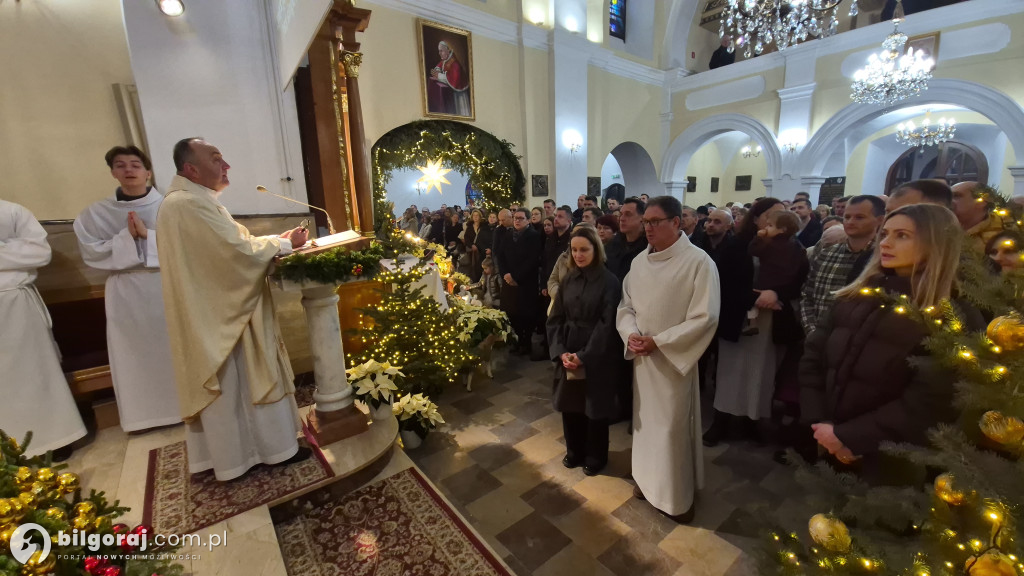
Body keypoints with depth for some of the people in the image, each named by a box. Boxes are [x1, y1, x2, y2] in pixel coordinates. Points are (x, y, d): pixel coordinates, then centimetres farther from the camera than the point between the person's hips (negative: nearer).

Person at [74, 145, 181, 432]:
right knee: (134, 353, 8)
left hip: (168, 286, -2)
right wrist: (127, 237, -14)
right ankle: (143, 413, 23)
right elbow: (91, 252, -2)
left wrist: (147, 234, -18)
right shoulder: (95, 213, 4)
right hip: (126, 293, 2)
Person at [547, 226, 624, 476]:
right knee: (569, 406, 14)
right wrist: (561, 352, -10)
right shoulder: (568, 280, 4)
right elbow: (555, 319, 2)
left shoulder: (609, 281, -10)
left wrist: (583, 356, -17)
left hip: (596, 358, -4)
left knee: (594, 408, 11)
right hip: (567, 355, 4)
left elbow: (607, 325, -14)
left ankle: (595, 457, 34)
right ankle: (575, 452, 38)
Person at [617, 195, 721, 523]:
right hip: (642, 357, 5)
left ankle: (677, 495, 31)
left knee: (672, 427, 8)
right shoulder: (640, 260, 3)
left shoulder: (699, 262, -14)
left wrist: (658, 342, -20)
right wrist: (631, 334, -12)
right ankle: (648, 478, 41)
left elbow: (704, 318, -17)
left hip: (674, 359, -5)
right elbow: (626, 305, 7)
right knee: (645, 420, 19)